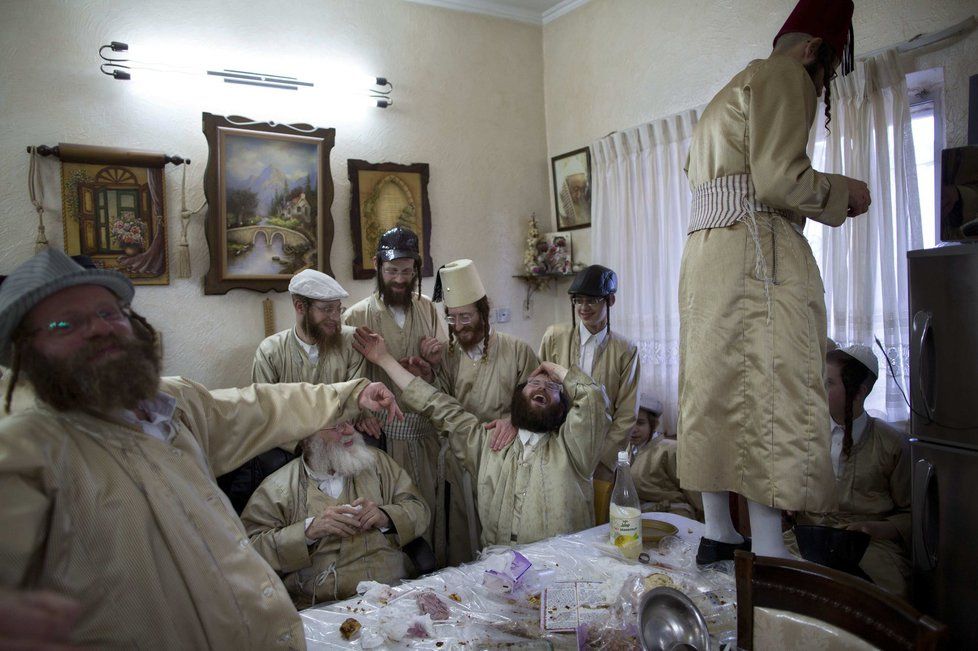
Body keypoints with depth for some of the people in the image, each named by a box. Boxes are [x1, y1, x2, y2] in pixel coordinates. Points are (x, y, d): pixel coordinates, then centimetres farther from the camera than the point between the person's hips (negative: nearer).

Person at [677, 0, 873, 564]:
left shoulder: (731, 92, 30)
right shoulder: (784, 77, 0)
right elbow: (779, 179, -13)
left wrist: (827, 198, 28)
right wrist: (843, 192, 3)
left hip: (706, 256, 10)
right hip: (758, 255, -9)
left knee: (717, 389, 7)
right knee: (772, 392, -10)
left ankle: (719, 534, 15)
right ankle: (768, 551, -8)